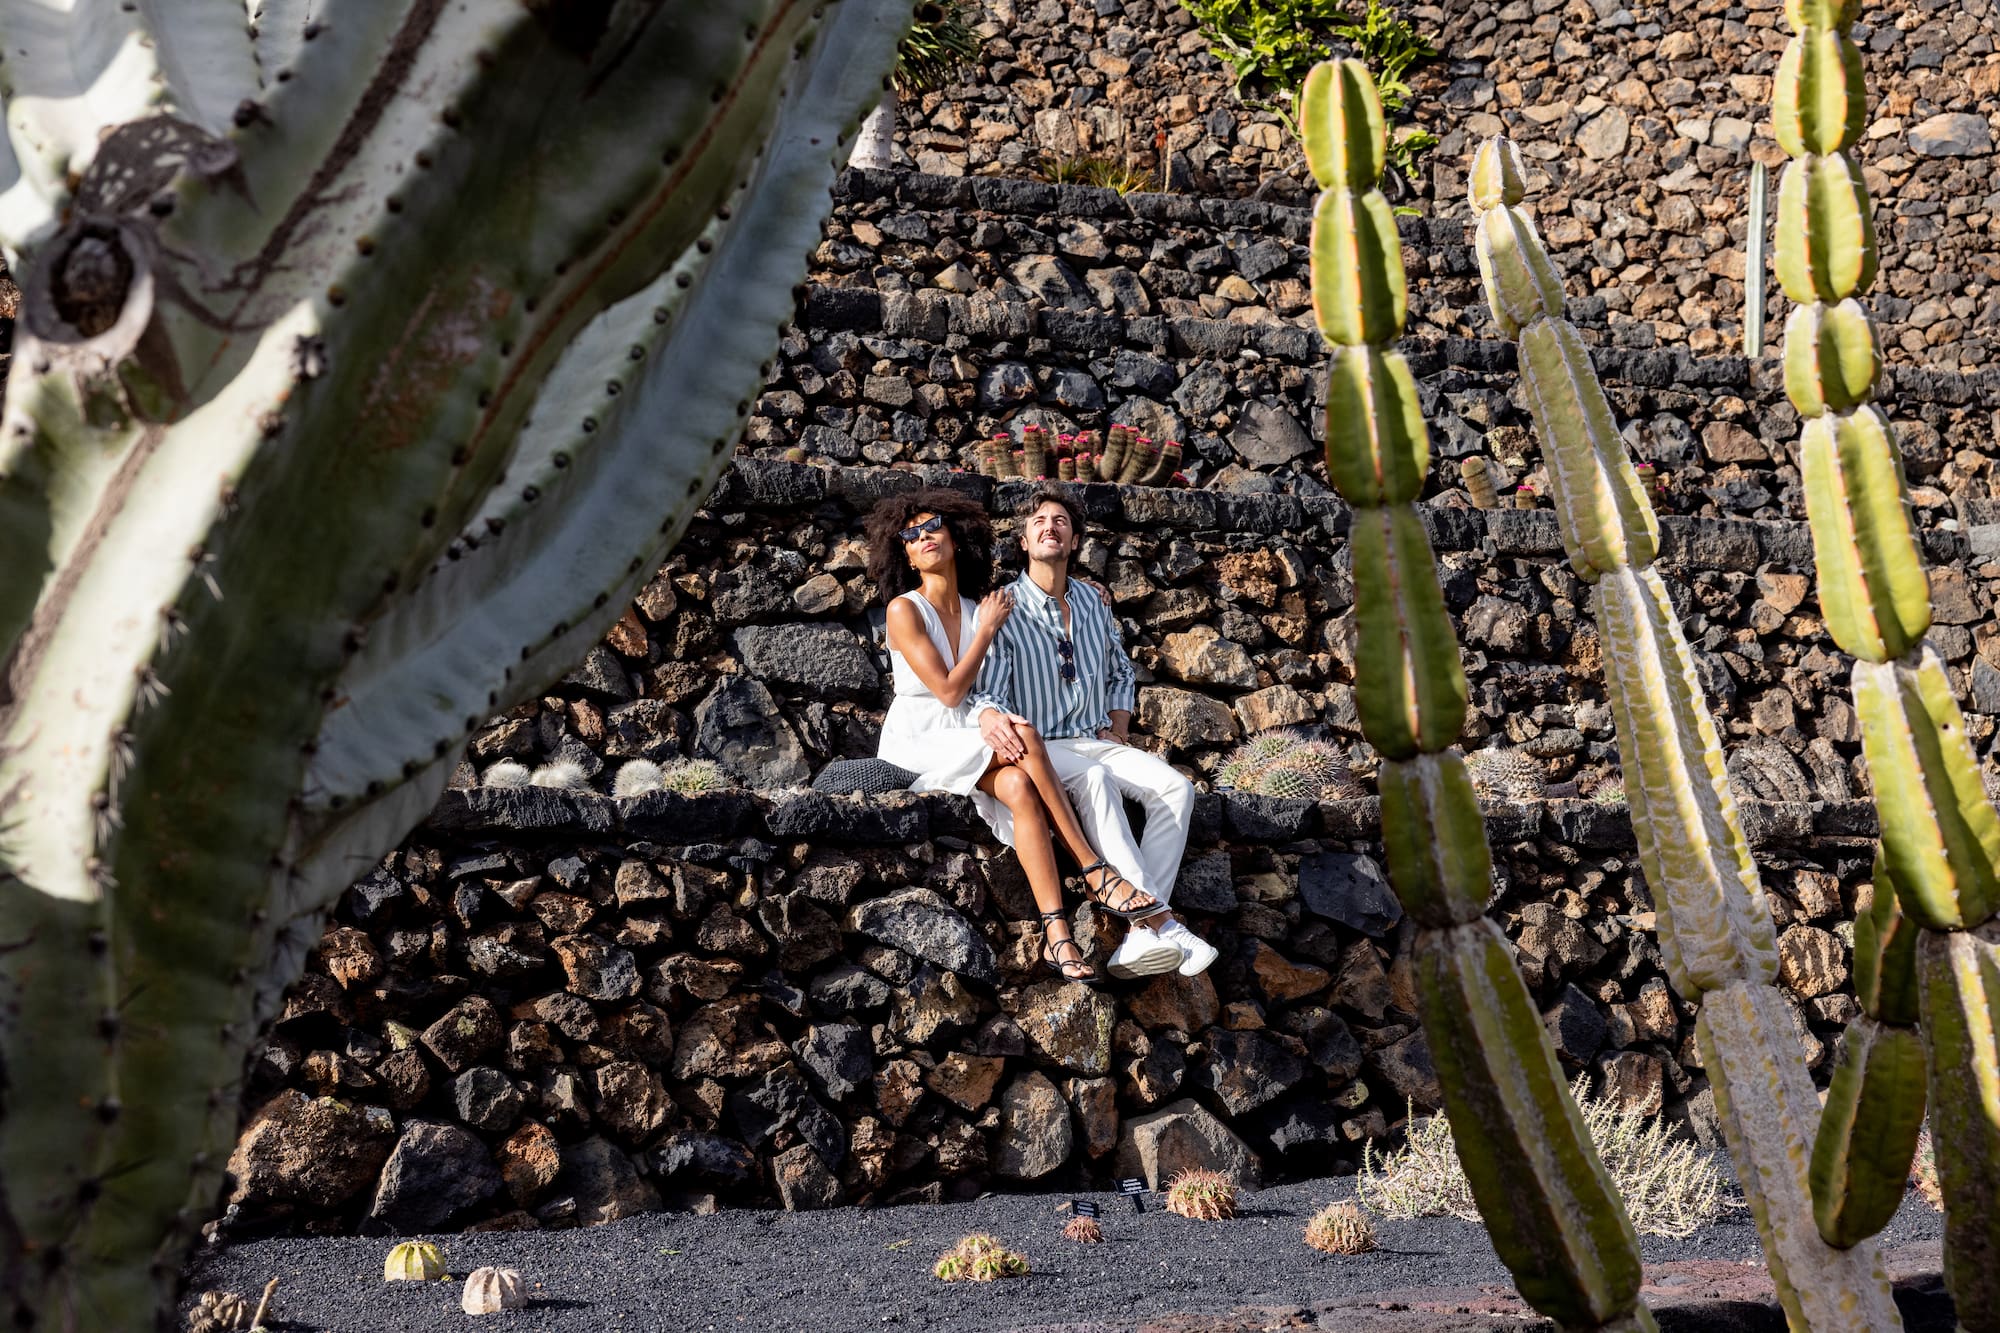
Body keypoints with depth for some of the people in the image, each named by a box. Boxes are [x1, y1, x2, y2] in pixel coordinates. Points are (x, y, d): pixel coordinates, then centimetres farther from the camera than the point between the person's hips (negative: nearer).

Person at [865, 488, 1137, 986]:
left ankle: (1057, 935, -37)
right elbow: (949, 691, -13)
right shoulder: (904, 609, -6)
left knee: (1019, 787, -30)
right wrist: (988, 630, -7)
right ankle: (1093, 868, -28)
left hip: (966, 746, 5)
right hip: (917, 744, -5)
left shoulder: (979, 612, 11)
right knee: (1026, 737, -29)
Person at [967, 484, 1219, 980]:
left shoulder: (1093, 602, 16)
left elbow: (1121, 671, 27)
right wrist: (990, 715, -34)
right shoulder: (1004, 609, -1)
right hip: (1040, 747, -5)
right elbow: (987, 688, -10)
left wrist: (1118, 730, 11)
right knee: (1093, 776, -38)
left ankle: (1142, 930, -35)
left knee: (1176, 787, -22)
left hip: (1097, 742, 5)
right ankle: (1157, 916, -45)